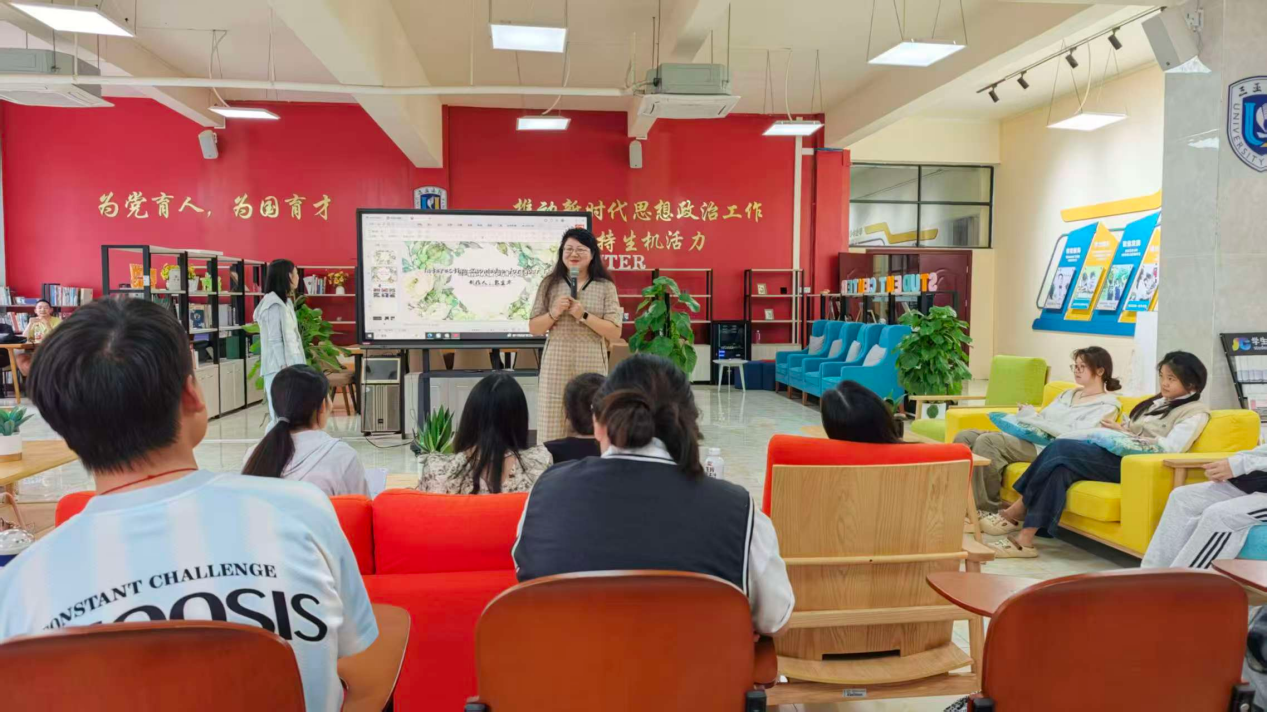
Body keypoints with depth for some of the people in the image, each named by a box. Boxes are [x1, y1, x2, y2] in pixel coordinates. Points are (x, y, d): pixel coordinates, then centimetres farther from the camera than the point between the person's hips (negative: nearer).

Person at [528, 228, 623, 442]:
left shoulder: (605, 287, 3)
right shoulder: (550, 284, 7)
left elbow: (615, 333, -2)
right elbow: (534, 328, 8)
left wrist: (584, 315, -13)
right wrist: (553, 313, -10)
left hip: (591, 366, -1)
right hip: (556, 366, 1)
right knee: (552, 429, 1)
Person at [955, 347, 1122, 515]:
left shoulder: (1107, 404, 1)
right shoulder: (1068, 394, 27)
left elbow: (1074, 434, -14)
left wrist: (1033, 417, -11)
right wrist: (1025, 415, -2)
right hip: (1029, 437, 9)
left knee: (987, 441, -30)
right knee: (964, 437, -11)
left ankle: (986, 509, -20)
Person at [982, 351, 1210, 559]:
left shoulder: (1195, 412, 4)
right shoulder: (1157, 402, 30)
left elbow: (1171, 448, -12)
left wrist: (1124, 434, -10)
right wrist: (1114, 430, 2)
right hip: (1114, 453, 8)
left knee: (1061, 448, -26)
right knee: (1061, 466, -23)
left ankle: (1017, 513, -21)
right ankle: (1025, 538, -27)